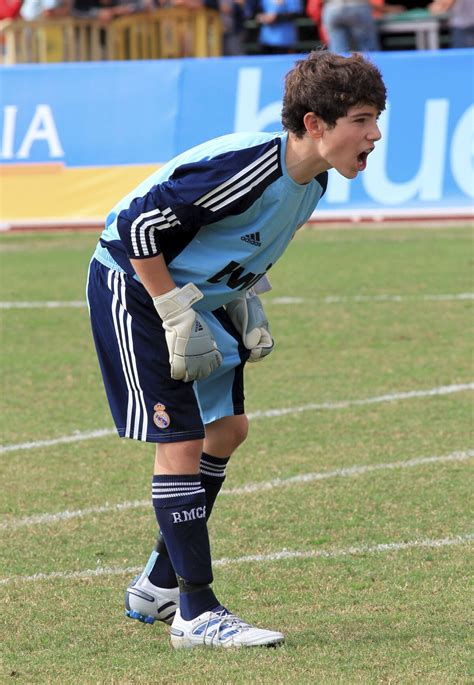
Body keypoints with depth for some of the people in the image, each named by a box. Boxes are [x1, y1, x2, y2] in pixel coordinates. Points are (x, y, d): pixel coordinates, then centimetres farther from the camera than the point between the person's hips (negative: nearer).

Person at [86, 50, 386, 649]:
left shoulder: (311, 178, -3)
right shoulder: (245, 167, -32)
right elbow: (138, 224, -29)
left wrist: (246, 304, 5)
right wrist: (177, 319, -25)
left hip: (198, 293, 10)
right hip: (135, 289, -10)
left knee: (226, 430, 13)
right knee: (179, 443, -11)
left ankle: (156, 587, 25)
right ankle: (196, 614, -6)